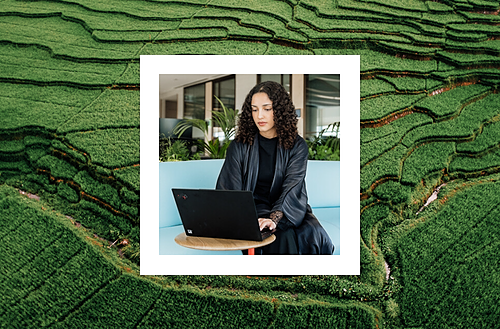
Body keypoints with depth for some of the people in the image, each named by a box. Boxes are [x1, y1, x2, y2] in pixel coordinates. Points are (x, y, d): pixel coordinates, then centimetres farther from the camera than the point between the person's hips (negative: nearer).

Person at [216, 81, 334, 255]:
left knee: (314, 234, -29)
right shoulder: (240, 146, 1)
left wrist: (275, 218, -33)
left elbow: (292, 189, -14)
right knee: (285, 237, -32)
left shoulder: (297, 146, -1)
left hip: (289, 210, 1)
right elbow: (230, 191, -4)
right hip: (254, 210, -1)